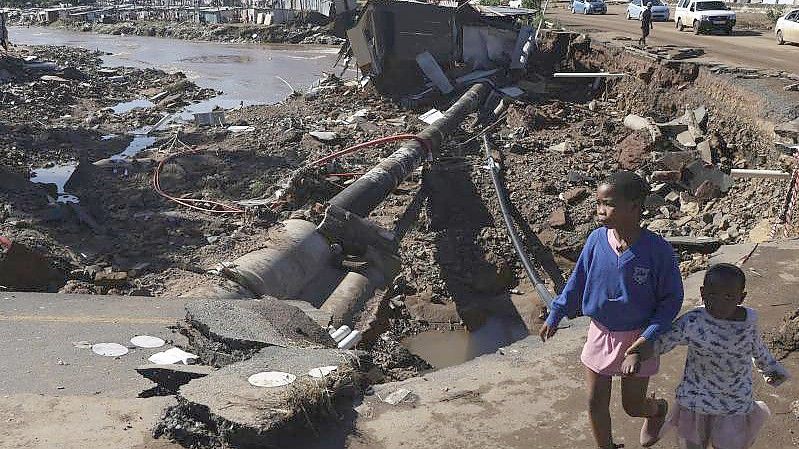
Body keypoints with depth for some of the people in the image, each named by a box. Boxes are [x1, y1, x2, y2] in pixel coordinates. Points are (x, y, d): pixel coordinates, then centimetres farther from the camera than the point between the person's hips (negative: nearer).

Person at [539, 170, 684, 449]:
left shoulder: (657, 250, -23)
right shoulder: (596, 240, -12)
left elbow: (672, 298, -13)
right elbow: (578, 281, 3)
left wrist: (649, 337, -21)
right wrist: (555, 315, 8)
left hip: (637, 339, -3)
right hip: (600, 334, 3)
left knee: (632, 405, 13)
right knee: (595, 405, 10)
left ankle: (657, 409, 50)